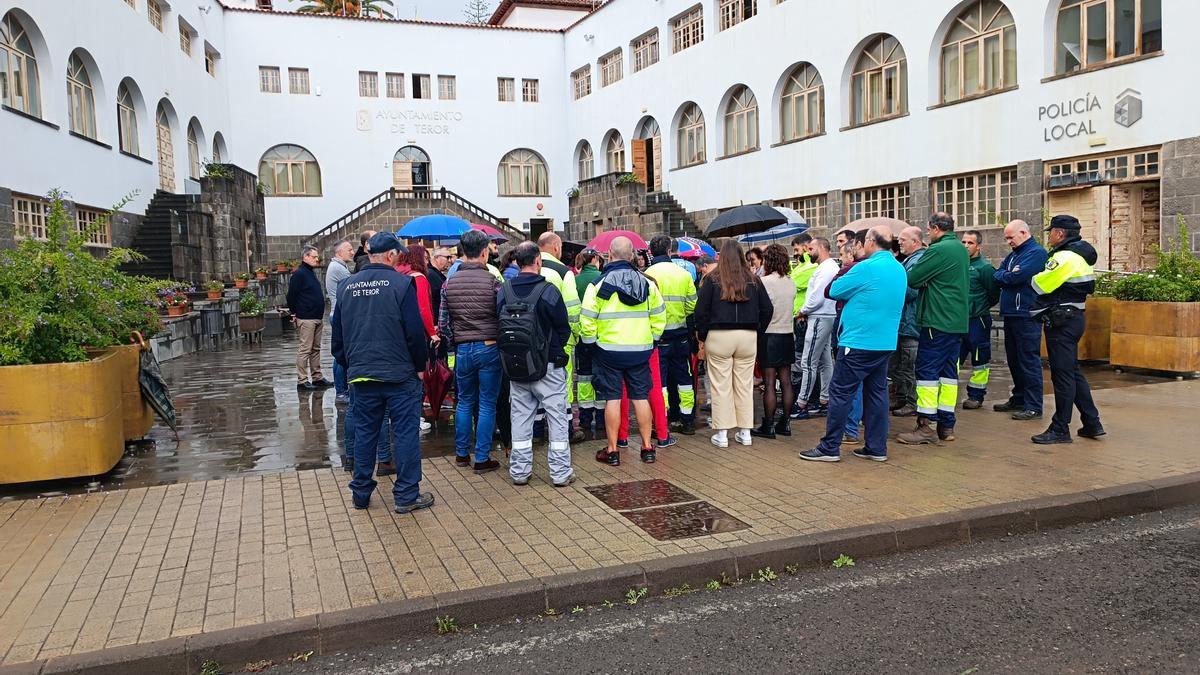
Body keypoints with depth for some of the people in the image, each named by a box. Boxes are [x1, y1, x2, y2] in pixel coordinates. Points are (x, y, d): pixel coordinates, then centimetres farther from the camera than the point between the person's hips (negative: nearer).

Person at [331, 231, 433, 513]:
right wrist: (420, 365, 0)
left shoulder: (347, 286, 7)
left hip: (361, 375, 5)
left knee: (364, 434, 14)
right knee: (405, 433, 4)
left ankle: (360, 493, 23)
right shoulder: (401, 283, -10)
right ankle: (407, 495, 8)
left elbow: (337, 334, 12)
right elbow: (415, 332, -12)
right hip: (400, 374, -5)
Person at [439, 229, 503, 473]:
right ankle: (482, 459, 9)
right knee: (487, 405, 4)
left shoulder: (449, 284, 2)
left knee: (464, 402, 18)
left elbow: (443, 322, 4)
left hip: (463, 349, 4)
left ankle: (461, 453, 26)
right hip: (489, 349, -3)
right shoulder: (491, 281, -11)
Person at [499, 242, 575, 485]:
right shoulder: (548, 291, -14)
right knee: (557, 416, 6)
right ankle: (560, 472, 10)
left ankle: (519, 470, 19)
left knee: (520, 415, 13)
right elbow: (564, 328, -7)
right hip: (549, 365, -4)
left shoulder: (503, 291, -3)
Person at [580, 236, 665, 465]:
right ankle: (647, 447, 15)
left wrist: (590, 341, 6)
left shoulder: (599, 284, -9)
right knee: (641, 397, 10)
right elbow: (659, 317, 8)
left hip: (609, 350, -3)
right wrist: (652, 338, 18)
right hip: (641, 350, 3)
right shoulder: (647, 283, 3)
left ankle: (612, 450, 8)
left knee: (612, 399, 3)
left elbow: (587, 320, -9)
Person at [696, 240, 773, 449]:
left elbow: (701, 311, -5)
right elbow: (767, 309, 7)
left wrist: (702, 338, 5)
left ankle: (722, 433, 6)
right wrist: (757, 332, 15)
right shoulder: (753, 280, 5)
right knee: (745, 386, 10)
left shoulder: (712, 279, -4)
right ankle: (745, 432, 17)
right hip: (748, 337, 3)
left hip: (719, 336, -3)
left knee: (721, 387, 3)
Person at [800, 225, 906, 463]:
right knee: (877, 392, 12)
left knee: (840, 392, -2)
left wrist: (844, 272, 11)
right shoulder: (900, 270, 11)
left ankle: (830, 447, 2)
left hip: (859, 343, -8)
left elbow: (834, 291, -7)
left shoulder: (866, 268, -15)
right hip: (886, 343, 8)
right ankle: (877, 448, 16)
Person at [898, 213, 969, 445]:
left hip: (937, 321, -9)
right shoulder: (962, 249, 15)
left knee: (927, 371, -4)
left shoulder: (938, 250, -15)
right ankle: (946, 425, 15)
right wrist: (926, 280, 8)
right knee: (949, 371, 11)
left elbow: (911, 279, -14)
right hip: (958, 322, 9)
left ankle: (927, 426, -4)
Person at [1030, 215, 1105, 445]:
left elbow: (1040, 285, -18)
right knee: (1073, 372, 17)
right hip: (1074, 317, 10)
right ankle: (1092, 423, 23)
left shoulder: (1066, 258, -18)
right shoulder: (1081, 256, 15)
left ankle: (1060, 429, 1)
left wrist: (1034, 278, 2)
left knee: (1062, 374, -5)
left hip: (1062, 322, -10)